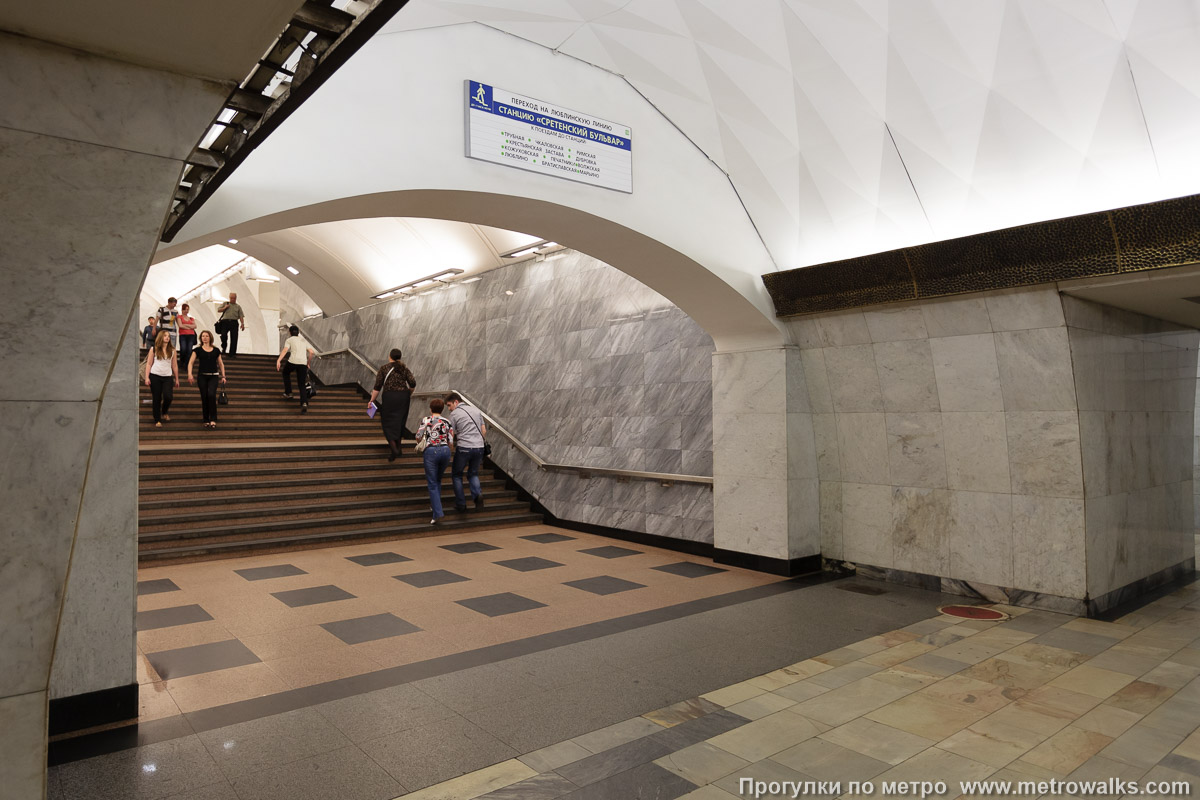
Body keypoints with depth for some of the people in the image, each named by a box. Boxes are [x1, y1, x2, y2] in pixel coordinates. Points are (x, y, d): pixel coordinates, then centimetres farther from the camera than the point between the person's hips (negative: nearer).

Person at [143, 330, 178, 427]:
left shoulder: (172, 350, 8)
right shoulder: (154, 349, 4)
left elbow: (174, 365, 11)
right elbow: (149, 364, 4)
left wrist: (177, 379, 12)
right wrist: (147, 377, -3)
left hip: (168, 377, 1)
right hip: (155, 376, -1)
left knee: (168, 397, -13)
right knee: (156, 399, 2)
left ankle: (164, 412, 18)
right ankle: (157, 420, 10)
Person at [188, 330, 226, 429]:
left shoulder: (216, 350, 9)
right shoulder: (198, 350, 6)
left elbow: (221, 364, 16)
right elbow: (191, 363, 1)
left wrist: (223, 376, 9)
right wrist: (190, 374, -13)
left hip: (213, 376, -1)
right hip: (202, 376, 1)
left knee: (211, 394, -21)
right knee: (204, 397, 1)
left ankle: (213, 419, -16)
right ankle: (206, 420, 11)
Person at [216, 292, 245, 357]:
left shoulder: (238, 307, 17)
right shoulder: (225, 303, 18)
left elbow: (241, 316, 9)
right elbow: (218, 310, 14)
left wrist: (242, 323, -6)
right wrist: (225, 308, -3)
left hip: (234, 322, 0)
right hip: (225, 321, 0)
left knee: (234, 339, -6)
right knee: (224, 335, -18)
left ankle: (232, 354, -3)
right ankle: (224, 347, 8)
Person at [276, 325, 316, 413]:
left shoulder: (289, 340, 11)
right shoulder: (304, 341, 24)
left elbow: (285, 350, -8)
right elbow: (311, 352, 16)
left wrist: (278, 360, -17)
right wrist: (308, 363, 29)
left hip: (293, 361, -3)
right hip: (303, 363, 3)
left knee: (286, 373, 33)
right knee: (302, 385, 4)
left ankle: (288, 393, 30)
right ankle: (304, 403, -20)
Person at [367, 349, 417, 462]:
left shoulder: (384, 368, 2)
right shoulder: (405, 369, 8)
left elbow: (377, 386, -3)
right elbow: (413, 383, -3)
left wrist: (372, 400, 2)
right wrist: (408, 394, 15)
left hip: (389, 396, -3)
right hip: (403, 397, 3)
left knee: (388, 422, 2)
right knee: (400, 422, 13)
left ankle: (393, 448, -14)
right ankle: (397, 446, 21)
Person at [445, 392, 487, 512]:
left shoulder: (454, 414, -2)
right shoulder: (476, 410, 14)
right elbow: (484, 431, 14)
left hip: (464, 448, -5)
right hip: (479, 447, 5)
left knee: (456, 475, 15)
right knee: (473, 473, 22)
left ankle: (461, 504, 13)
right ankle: (477, 494, -6)